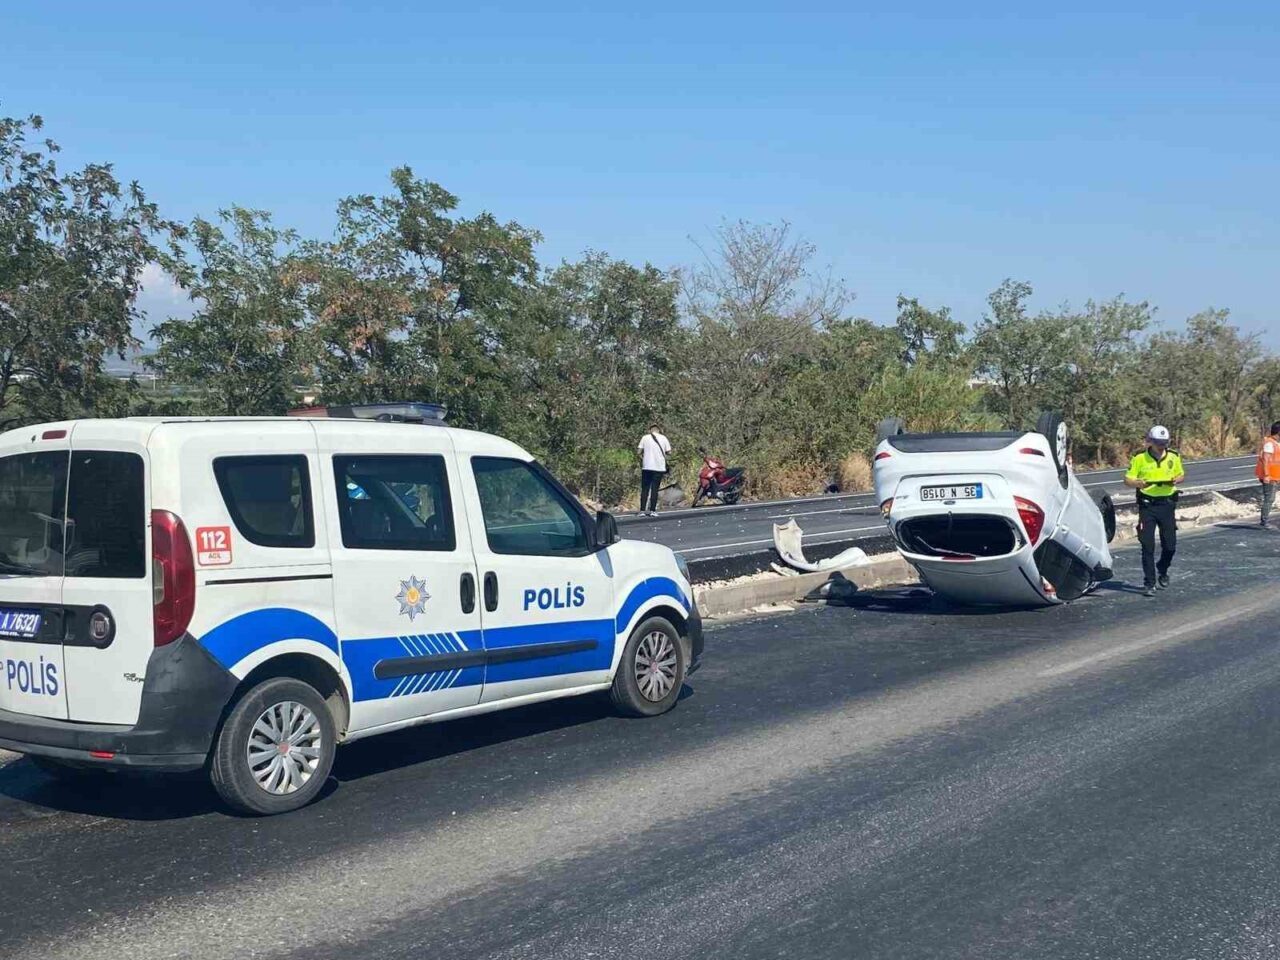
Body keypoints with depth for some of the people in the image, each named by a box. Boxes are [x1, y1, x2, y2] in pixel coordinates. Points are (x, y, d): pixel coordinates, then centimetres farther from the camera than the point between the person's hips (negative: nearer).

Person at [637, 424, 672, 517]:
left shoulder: (645, 438, 2)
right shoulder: (663, 438, 3)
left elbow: (639, 451, -2)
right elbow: (669, 452, 3)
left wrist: (642, 456, 18)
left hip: (646, 467, 0)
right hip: (659, 467, 0)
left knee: (645, 489, 6)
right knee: (654, 489, 3)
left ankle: (642, 510, 1)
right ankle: (652, 510, -3)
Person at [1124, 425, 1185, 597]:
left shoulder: (1173, 458, 4)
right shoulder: (1139, 459, -5)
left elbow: (1181, 475, 17)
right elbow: (1127, 480, -2)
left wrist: (1176, 480, -7)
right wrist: (1138, 483, -25)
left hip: (1167, 504, 3)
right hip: (1147, 505, -3)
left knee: (1170, 545, 6)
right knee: (1147, 546, -5)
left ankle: (1162, 570, 36)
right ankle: (1149, 583, 2)